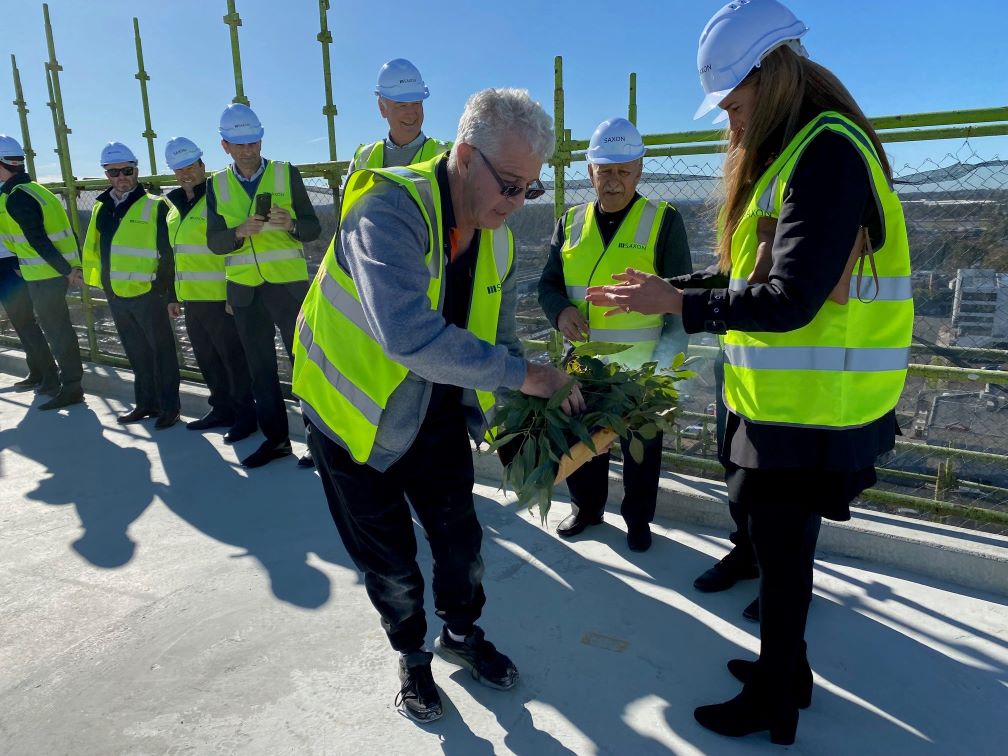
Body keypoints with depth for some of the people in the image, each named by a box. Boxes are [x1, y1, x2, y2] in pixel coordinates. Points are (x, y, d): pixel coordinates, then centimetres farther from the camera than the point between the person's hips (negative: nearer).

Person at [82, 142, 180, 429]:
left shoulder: (155, 206, -7)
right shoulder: (100, 208, 12)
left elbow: (168, 251, -9)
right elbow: (92, 248, 19)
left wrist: (166, 288, -12)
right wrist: (98, 280, 16)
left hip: (147, 293, -6)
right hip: (115, 294, 6)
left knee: (161, 351, 2)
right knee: (136, 353, 15)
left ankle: (169, 406, 10)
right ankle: (146, 402, 27)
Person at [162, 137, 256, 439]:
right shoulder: (175, 204, 16)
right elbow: (176, 253, 22)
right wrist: (174, 295, 21)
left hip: (220, 298, -8)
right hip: (192, 298, 8)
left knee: (233, 358, -1)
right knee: (207, 358, 15)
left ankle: (245, 415, 10)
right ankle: (222, 409, 28)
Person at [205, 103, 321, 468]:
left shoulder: (287, 174, -1)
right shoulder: (216, 184, 6)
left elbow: (314, 228, -2)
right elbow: (214, 242, 2)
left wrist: (291, 223, -23)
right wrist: (239, 232, -19)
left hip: (288, 284, -3)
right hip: (243, 289, 4)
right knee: (260, 367, 10)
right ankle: (275, 437, 22)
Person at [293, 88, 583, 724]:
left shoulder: (499, 243, -5)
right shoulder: (390, 211, -31)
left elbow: (499, 338, 2)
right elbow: (409, 336, -45)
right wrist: (521, 375, -38)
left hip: (437, 410, 6)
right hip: (356, 411, -5)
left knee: (461, 536, 13)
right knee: (390, 560, 10)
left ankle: (462, 634, 43)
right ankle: (412, 655, 39)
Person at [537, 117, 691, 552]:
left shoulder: (663, 220, -4)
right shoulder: (571, 222, 7)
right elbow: (548, 283, 11)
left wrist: (663, 361, -15)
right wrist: (561, 311, -12)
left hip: (643, 367, -3)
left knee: (641, 448, 12)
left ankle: (638, 519, 33)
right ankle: (586, 507, 39)